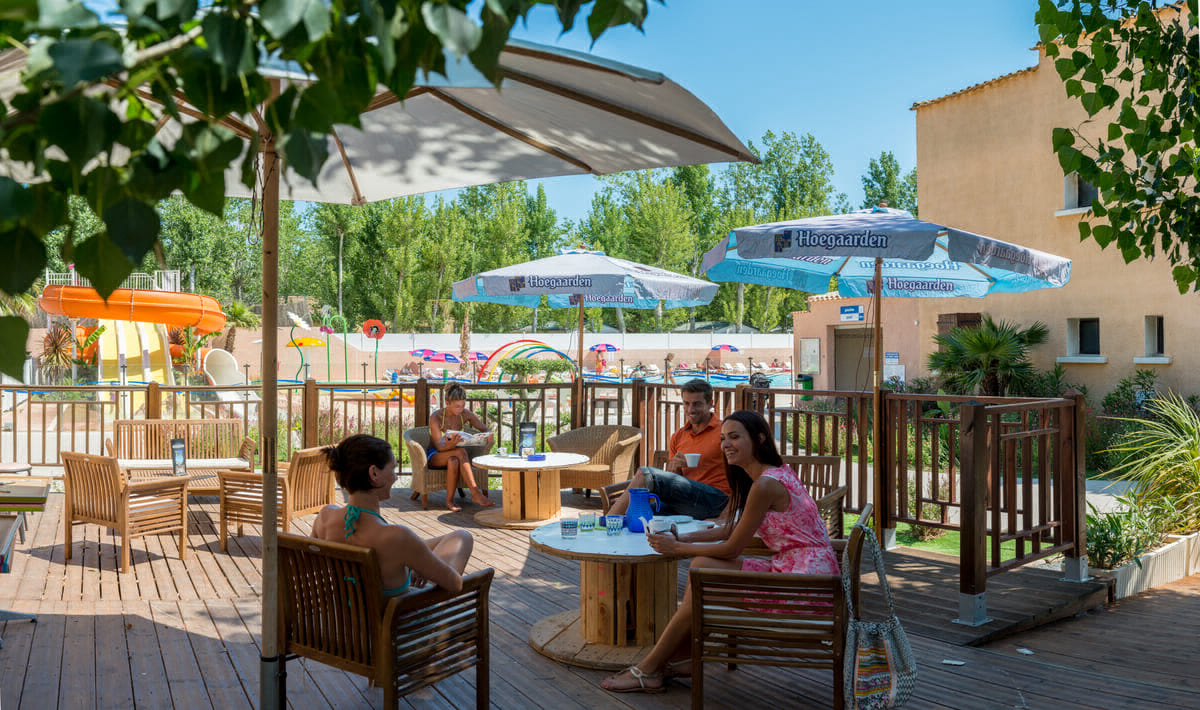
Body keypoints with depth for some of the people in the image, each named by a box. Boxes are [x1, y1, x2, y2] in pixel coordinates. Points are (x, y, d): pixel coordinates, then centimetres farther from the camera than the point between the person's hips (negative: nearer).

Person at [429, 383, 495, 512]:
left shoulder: (465, 414, -4)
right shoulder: (435, 417, -17)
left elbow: (484, 429, 3)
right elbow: (439, 446, -21)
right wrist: (451, 445, -47)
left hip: (454, 455, 3)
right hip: (435, 456, -3)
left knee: (454, 461, -38)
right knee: (461, 451, -36)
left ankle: (450, 500, -32)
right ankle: (476, 493, -42)